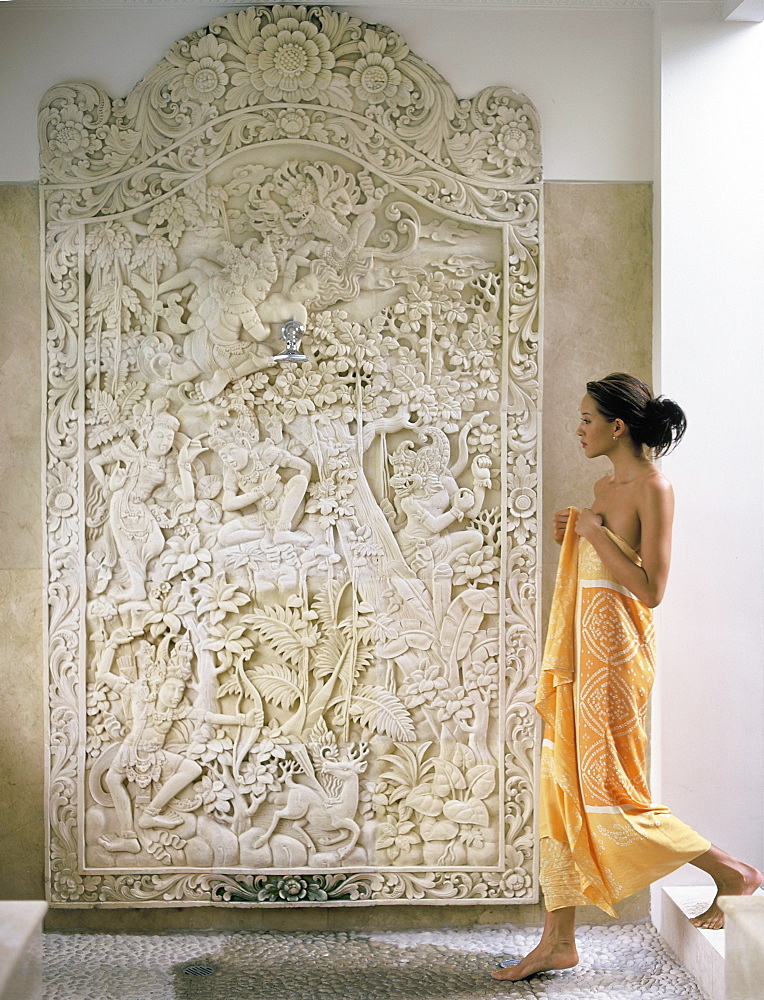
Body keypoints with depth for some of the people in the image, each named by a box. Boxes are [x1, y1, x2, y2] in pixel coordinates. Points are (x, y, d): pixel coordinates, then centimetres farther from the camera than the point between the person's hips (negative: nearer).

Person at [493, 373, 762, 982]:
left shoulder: (653, 487, -12)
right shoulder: (605, 486, 14)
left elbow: (650, 588, -18)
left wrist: (596, 533, -16)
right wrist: (572, 537, 6)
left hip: (616, 650, -9)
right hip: (581, 646, 9)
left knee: (607, 793, -3)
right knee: (564, 787, 9)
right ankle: (558, 942, 17)